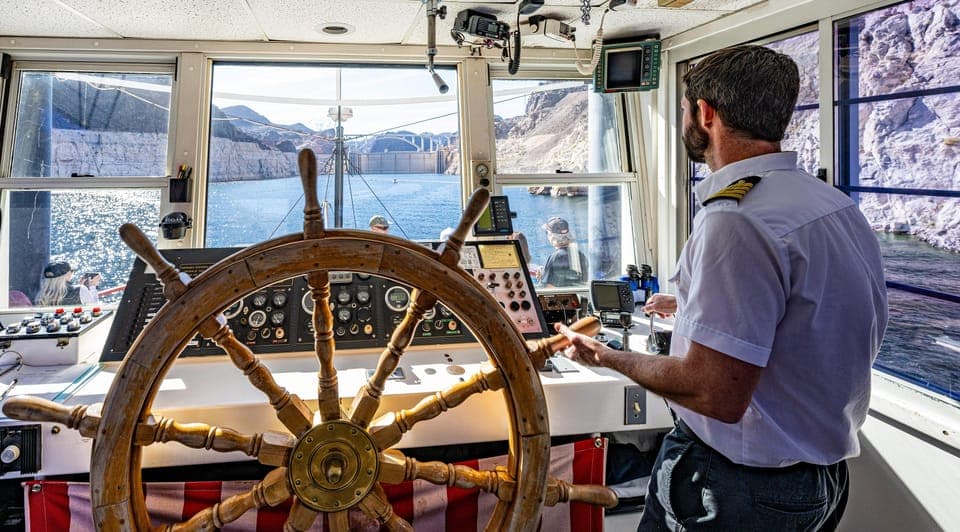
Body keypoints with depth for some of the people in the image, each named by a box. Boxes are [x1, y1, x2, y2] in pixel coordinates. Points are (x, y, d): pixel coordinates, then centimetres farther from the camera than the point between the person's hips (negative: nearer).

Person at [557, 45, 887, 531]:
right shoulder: (838, 204, 3)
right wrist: (695, 312, 25)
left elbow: (716, 395, -30)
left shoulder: (737, 220, -27)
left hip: (743, 490, -9)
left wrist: (611, 358, -14)